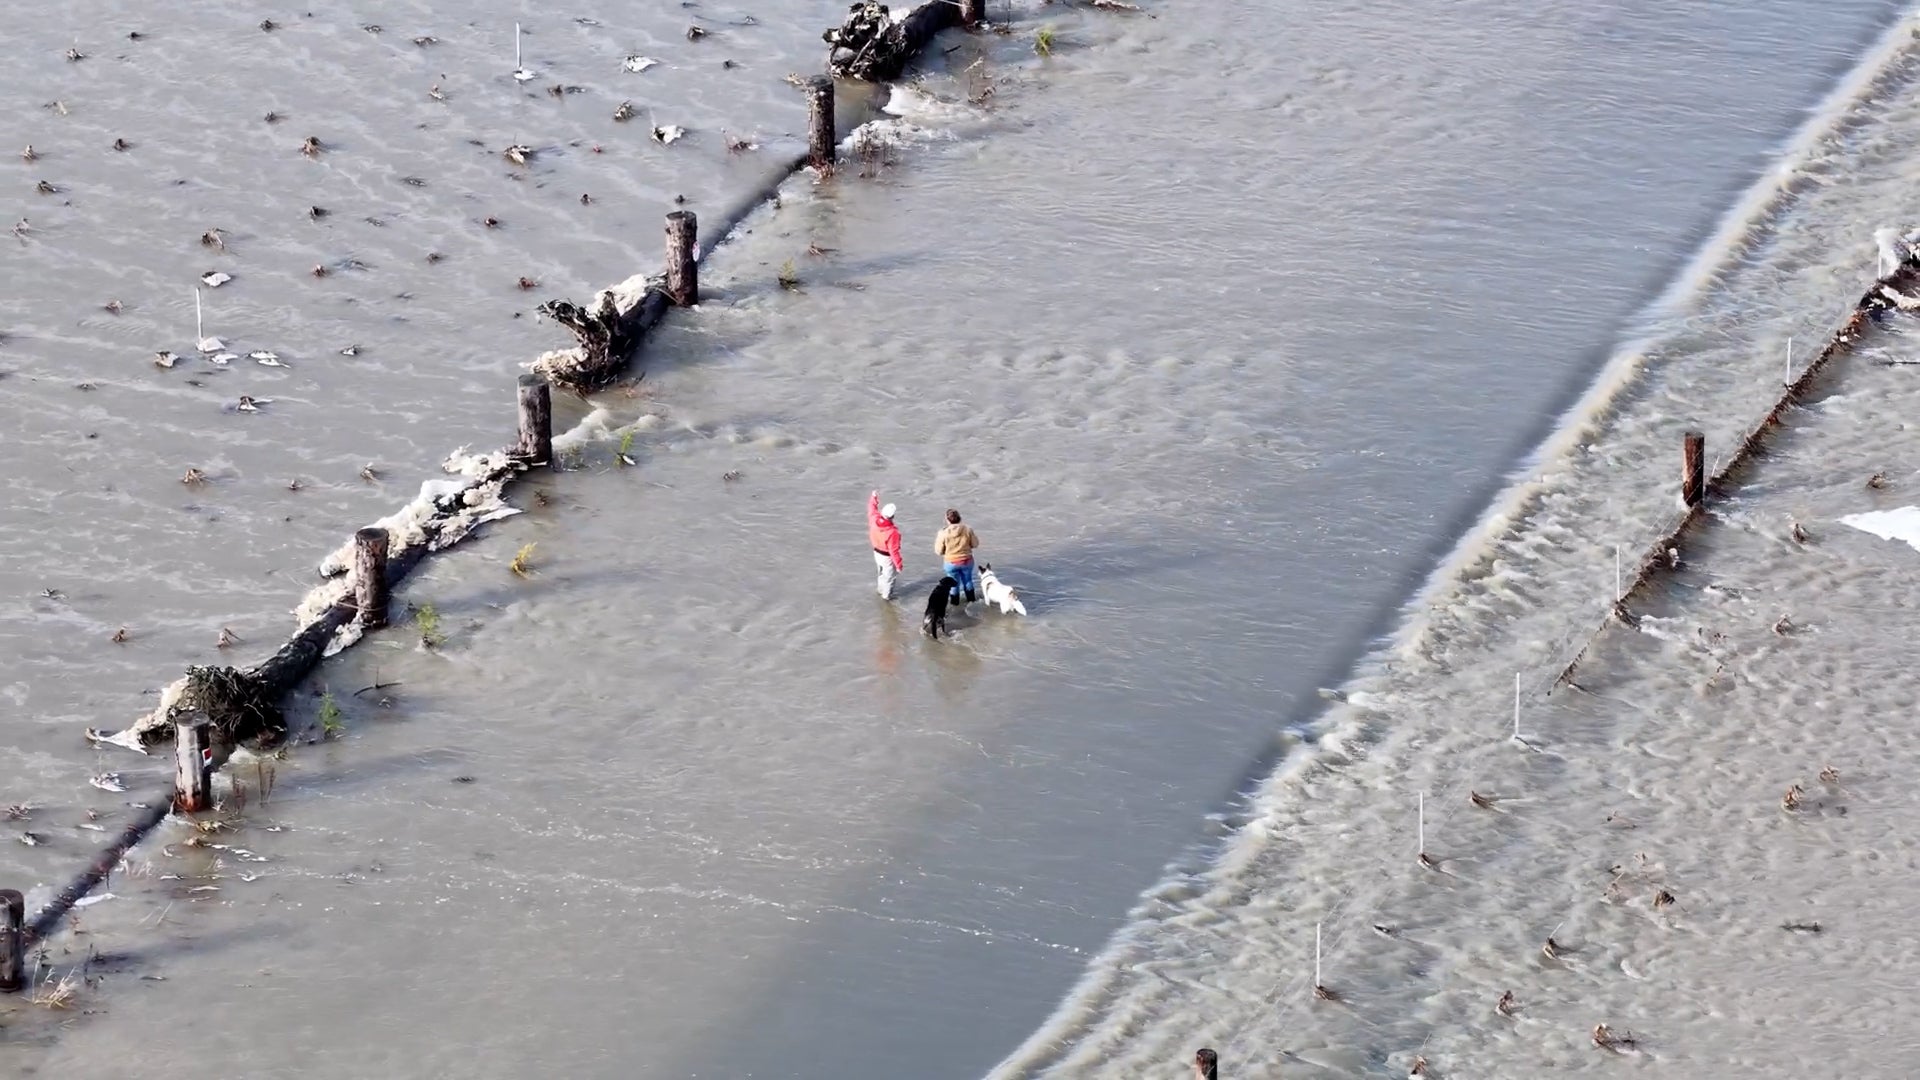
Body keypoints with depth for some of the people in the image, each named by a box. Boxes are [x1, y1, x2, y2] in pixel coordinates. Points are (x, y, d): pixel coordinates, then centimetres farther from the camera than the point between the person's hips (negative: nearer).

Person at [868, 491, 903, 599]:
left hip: (877, 553, 7)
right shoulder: (892, 532, -39)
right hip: (887, 557, -7)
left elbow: (872, 509, 2)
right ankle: (886, 595, 38)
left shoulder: (874, 519, -23)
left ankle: (881, 590, 54)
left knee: (881, 572, 31)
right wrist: (899, 565, -19)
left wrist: (873, 497, 20)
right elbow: (894, 551, -31)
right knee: (889, 576, 19)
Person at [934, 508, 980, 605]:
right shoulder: (967, 530, -14)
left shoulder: (944, 533, -20)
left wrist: (938, 538, 6)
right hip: (966, 561, 2)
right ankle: (971, 598, 40)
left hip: (951, 563, -2)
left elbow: (939, 551, -11)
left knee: (954, 582, 19)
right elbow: (975, 544, -2)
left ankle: (955, 601, 33)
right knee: (967, 580, 24)